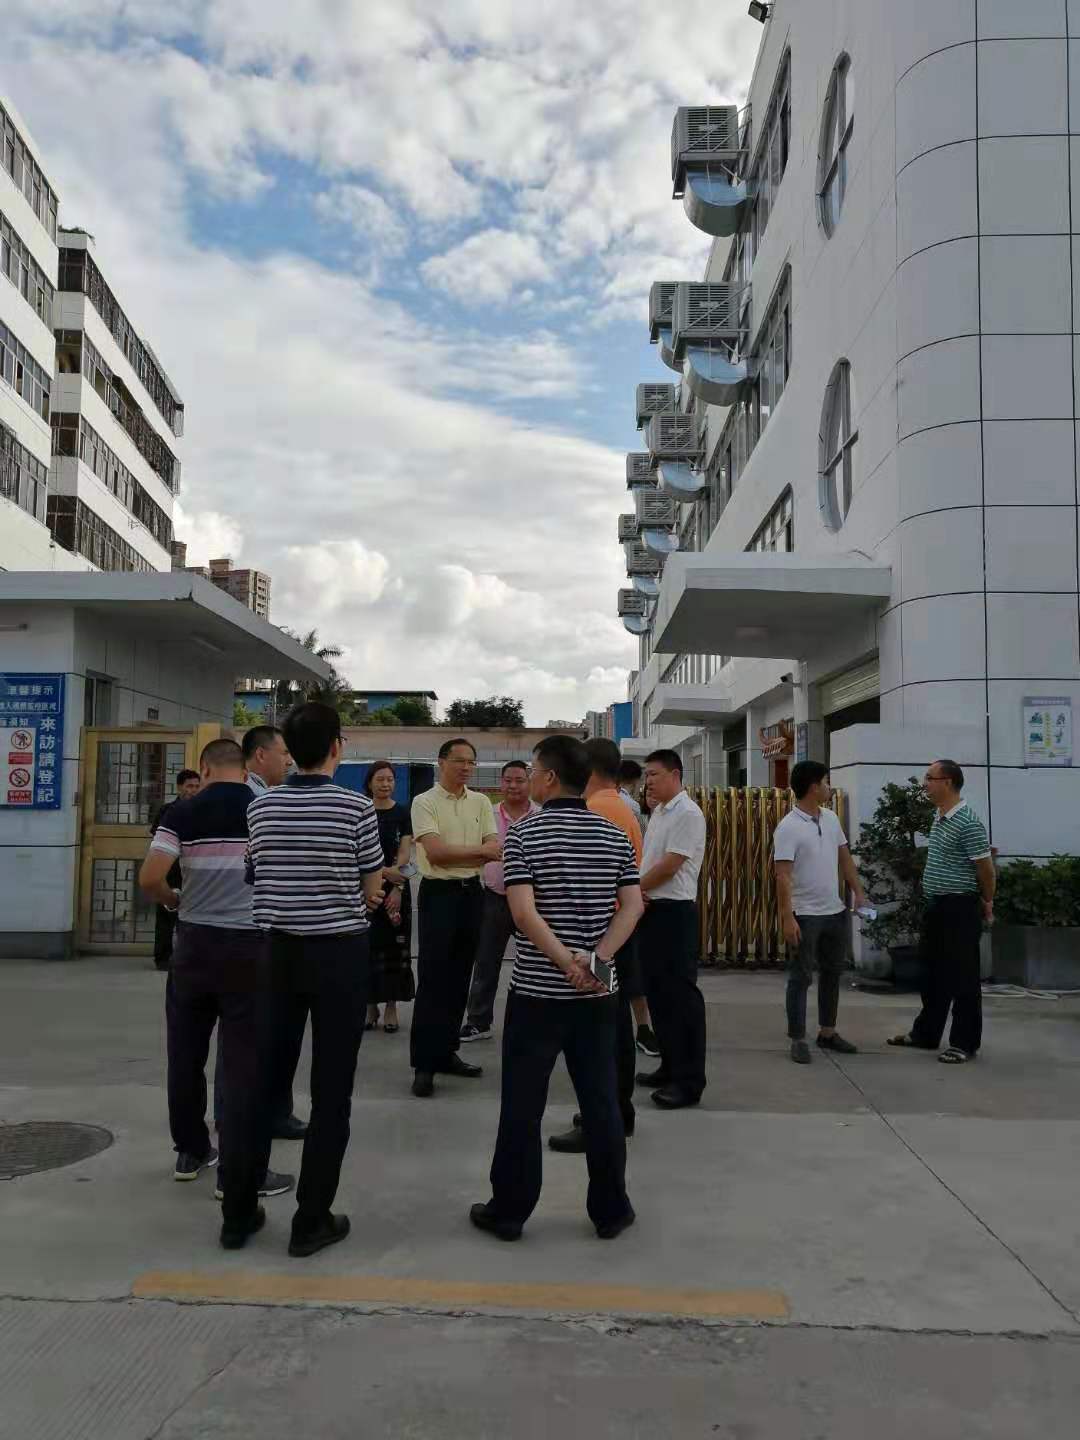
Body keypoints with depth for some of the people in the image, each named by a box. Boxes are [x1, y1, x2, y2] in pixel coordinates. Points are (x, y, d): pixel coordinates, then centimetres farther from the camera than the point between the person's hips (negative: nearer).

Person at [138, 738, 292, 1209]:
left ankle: (190, 1151, 30)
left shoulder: (183, 812, -4)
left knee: (186, 1052, 17)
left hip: (195, 941, 1)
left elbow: (150, 878, -12)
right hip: (249, 945, -1)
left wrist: (173, 900, 8)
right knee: (243, 1058, 3)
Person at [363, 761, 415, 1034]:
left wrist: (397, 887, -16)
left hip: (396, 887, 0)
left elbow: (405, 853, -4)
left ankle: (391, 1006, 12)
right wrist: (384, 871, -22)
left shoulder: (403, 813, 2)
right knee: (368, 945, 4)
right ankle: (371, 1005, 16)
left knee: (394, 946, 3)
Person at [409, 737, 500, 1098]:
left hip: (472, 892, 5)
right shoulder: (425, 802, -7)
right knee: (432, 980, -5)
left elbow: (496, 851, -1)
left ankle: (447, 1052, 21)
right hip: (438, 893, -5)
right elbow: (435, 853, -18)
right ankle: (424, 1063, 1)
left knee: (459, 978, 10)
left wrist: (453, 857, -17)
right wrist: (480, 850, -14)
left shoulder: (481, 802, 8)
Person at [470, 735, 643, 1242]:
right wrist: (596, 959, -10)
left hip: (536, 991, -3)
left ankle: (508, 1211, 17)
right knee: (601, 1101, 11)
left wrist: (567, 963, -16)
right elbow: (633, 906, -4)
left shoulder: (523, 833, -9)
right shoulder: (615, 835, 3)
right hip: (598, 994, 3)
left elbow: (523, 911, -18)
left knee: (522, 1105, 7)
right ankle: (611, 1210, 21)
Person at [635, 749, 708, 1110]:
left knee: (680, 994, -5)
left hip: (674, 912, -10)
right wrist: (638, 894, -1)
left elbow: (670, 865, -18)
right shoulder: (658, 813, 16)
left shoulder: (687, 814, -14)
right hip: (651, 910, 10)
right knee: (657, 992, 15)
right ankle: (671, 1066, 26)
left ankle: (689, 1079, 2)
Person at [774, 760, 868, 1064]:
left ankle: (827, 1032, 27)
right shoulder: (788, 827, -17)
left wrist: (859, 892, 6)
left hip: (835, 912, 8)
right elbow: (783, 875, -20)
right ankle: (798, 1039, 7)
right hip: (805, 915, -8)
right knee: (800, 977, 0)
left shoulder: (831, 819, 7)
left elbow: (845, 858, 15)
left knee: (832, 973, 15)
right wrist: (787, 918, -24)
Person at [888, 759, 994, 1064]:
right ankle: (926, 1034, 28)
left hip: (960, 908, -9)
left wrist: (986, 904, -1)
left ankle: (965, 1044, 9)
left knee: (962, 976, 0)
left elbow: (986, 868, -14)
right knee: (933, 973, 17)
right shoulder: (939, 817, 10)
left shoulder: (968, 823, -19)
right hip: (936, 906, 9)